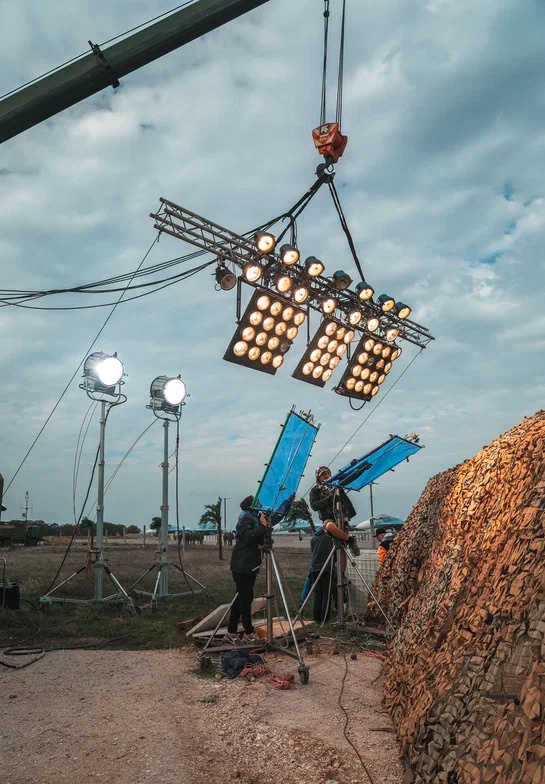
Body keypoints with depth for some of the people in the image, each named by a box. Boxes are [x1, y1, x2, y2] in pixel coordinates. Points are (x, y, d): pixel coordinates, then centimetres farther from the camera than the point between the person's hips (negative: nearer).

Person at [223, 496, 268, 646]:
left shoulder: (256, 518, 16)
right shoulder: (244, 519, -10)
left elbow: (260, 540, 16)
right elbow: (248, 537, -24)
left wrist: (266, 525, 3)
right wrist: (262, 526, -22)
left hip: (250, 566, 9)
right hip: (242, 567, -9)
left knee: (241, 599, 9)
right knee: (245, 599, -3)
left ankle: (231, 634, 13)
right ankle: (248, 633, 5)